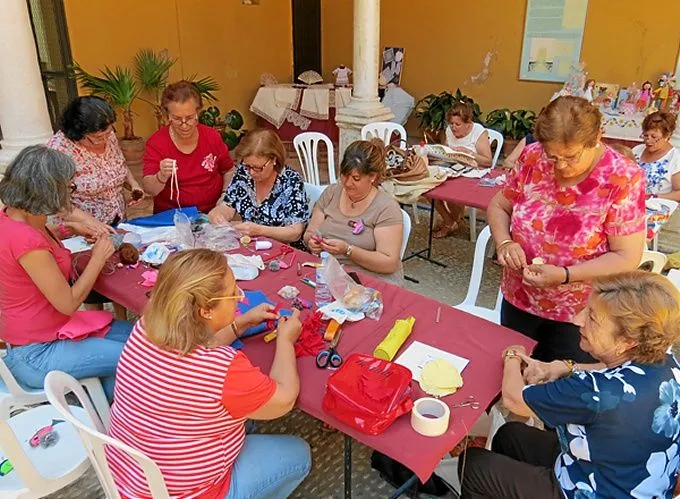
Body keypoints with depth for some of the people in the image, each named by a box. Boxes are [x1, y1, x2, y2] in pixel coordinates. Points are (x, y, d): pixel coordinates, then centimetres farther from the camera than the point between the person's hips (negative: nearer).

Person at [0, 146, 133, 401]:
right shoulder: (26, 240, -30)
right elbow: (69, 303, -22)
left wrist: (68, 229, 9)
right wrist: (98, 258, -10)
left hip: (49, 329, 10)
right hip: (36, 354, -10)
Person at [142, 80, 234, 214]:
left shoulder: (213, 136, -1)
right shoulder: (156, 143, -7)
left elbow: (228, 171, 13)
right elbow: (149, 189, -14)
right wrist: (162, 177, -34)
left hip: (212, 214, -1)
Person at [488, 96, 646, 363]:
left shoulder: (623, 178, -20)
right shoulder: (533, 157, -10)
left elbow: (626, 258, -17)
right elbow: (498, 206, 2)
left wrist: (563, 275, -29)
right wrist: (504, 243, -17)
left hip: (580, 313, -3)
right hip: (519, 299, 4)